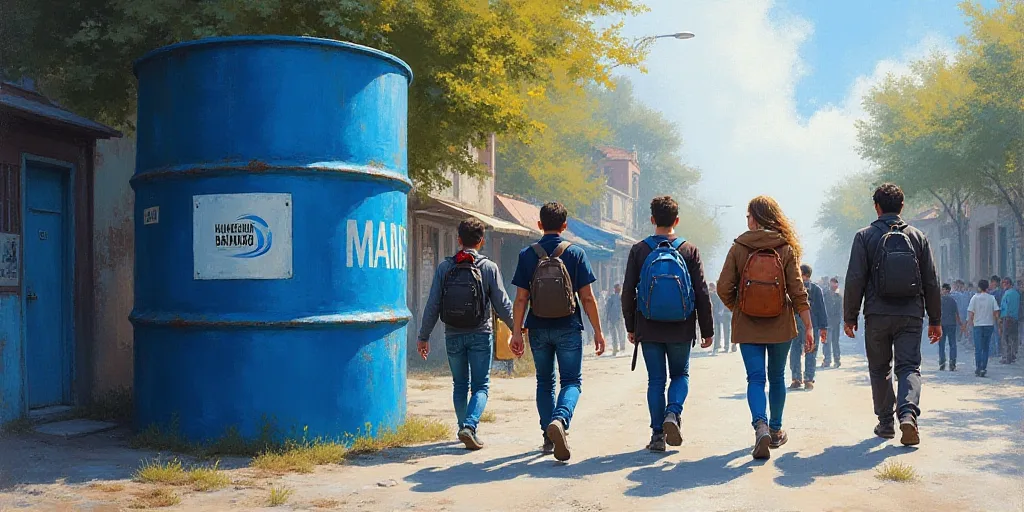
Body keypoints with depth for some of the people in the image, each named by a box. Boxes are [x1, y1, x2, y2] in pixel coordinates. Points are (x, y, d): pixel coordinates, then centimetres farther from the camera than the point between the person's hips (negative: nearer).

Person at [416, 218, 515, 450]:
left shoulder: (444, 267, -1)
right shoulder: (489, 267, -5)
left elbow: (432, 305, -2)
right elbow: (502, 304, -3)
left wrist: (424, 337, 6)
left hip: (453, 336, 2)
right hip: (480, 335, -2)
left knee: (460, 385, 17)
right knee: (480, 386, 4)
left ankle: (464, 428, 22)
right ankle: (469, 426, -15)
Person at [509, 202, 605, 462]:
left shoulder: (527, 255, 0)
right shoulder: (576, 253, -3)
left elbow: (521, 298, -4)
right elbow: (587, 298, -4)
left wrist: (517, 332, -2)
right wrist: (598, 331, 2)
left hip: (539, 329, 2)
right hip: (568, 328, -2)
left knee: (545, 382, 16)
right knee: (571, 381, 5)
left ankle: (549, 438, 18)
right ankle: (560, 420, -23)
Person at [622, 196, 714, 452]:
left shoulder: (639, 250, -1)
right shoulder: (689, 250, -1)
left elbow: (628, 292, 0)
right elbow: (702, 293, -1)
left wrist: (630, 326, 11)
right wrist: (707, 330, 6)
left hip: (649, 328, 0)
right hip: (681, 329, 0)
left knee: (656, 380, 9)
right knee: (680, 374, 18)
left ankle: (658, 434, 7)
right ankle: (673, 414, -7)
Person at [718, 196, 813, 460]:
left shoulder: (738, 248, -5)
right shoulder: (786, 249, -4)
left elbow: (723, 287, -7)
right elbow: (798, 292, -6)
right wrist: (808, 328, -2)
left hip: (747, 327, -1)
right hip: (780, 326, 1)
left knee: (755, 378, 1)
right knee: (777, 377, 17)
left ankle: (760, 425, -23)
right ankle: (776, 431, 29)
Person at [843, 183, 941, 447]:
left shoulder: (865, 236, 0)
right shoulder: (918, 236, 7)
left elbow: (855, 280, -5)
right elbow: (931, 282, 7)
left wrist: (849, 317, 2)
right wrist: (935, 320, 13)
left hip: (877, 315, -1)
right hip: (911, 316, 1)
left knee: (880, 370, 13)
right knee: (909, 366, 2)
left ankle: (886, 423, 17)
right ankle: (908, 413, -22)